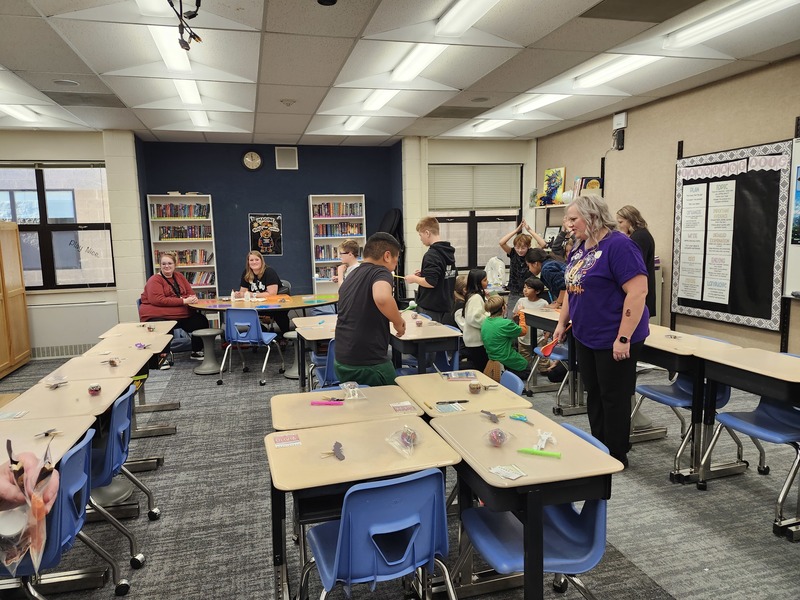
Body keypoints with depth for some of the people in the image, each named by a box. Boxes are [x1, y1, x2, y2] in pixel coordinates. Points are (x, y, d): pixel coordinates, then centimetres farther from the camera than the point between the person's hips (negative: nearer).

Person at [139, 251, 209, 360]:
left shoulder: (179, 276, 15)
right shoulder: (155, 280, -5)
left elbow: (190, 293, 18)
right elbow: (158, 300, -19)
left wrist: (192, 298, -10)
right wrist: (183, 301, -23)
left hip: (180, 314, 7)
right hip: (157, 316, -7)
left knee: (201, 320, -9)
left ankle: (196, 352, 7)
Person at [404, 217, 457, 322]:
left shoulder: (431, 255, -18)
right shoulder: (449, 252, 9)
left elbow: (430, 283, -24)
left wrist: (414, 279, -7)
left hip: (430, 308, -9)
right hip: (445, 304, 9)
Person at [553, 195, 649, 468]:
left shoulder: (619, 245, -17)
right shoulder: (579, 248, 10)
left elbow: (638, 292, -23)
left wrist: (624, 338, -24)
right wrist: (562, 323, 16)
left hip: (613, 340, -8)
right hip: (585, 338, 8)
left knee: (614, 398, 4)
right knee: (593, 394, 16)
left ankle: (617, 457, 19)